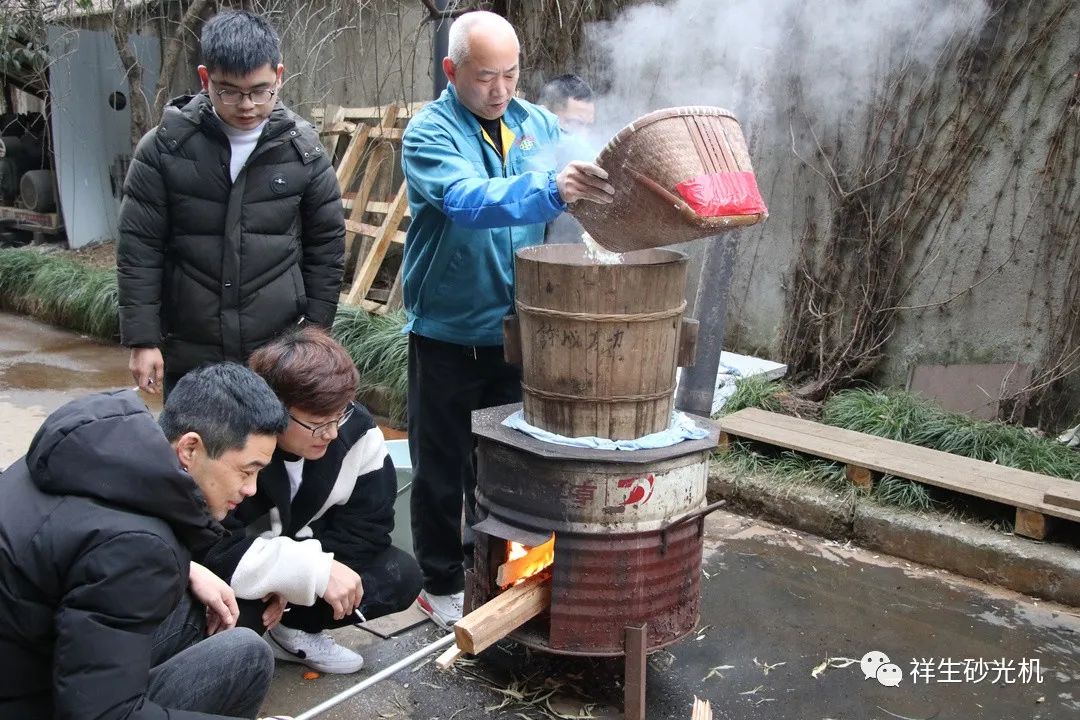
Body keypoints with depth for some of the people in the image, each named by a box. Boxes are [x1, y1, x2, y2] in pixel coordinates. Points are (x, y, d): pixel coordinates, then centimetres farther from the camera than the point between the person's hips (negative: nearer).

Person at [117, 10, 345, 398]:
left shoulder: (303, 149, -2)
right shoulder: (164, 147, -5)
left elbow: (326, 246, 4)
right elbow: (139, 249, -2)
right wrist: (143, 339, -6)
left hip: (279, 353, 0)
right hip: (189, 354, 0)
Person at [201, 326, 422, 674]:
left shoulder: (357, 431, -20)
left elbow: (366, 527, -13)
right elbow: (212, 552, -36)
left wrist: (295, 579, -25)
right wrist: (315, 571, -41)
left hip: (307, 554, 5)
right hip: (228, 576, -4)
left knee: (401, 576, -13)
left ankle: (296, 630, 7)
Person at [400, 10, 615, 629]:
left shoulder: (539, 125, 2)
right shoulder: (430, 133, -14)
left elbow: (587, 180, -4)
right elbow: (469, 201, -33)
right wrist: (551, 191, -49)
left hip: (515, 328, 4)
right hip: (447, 331, -4)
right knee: (442, 465, 8)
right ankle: (442, 583, 25)